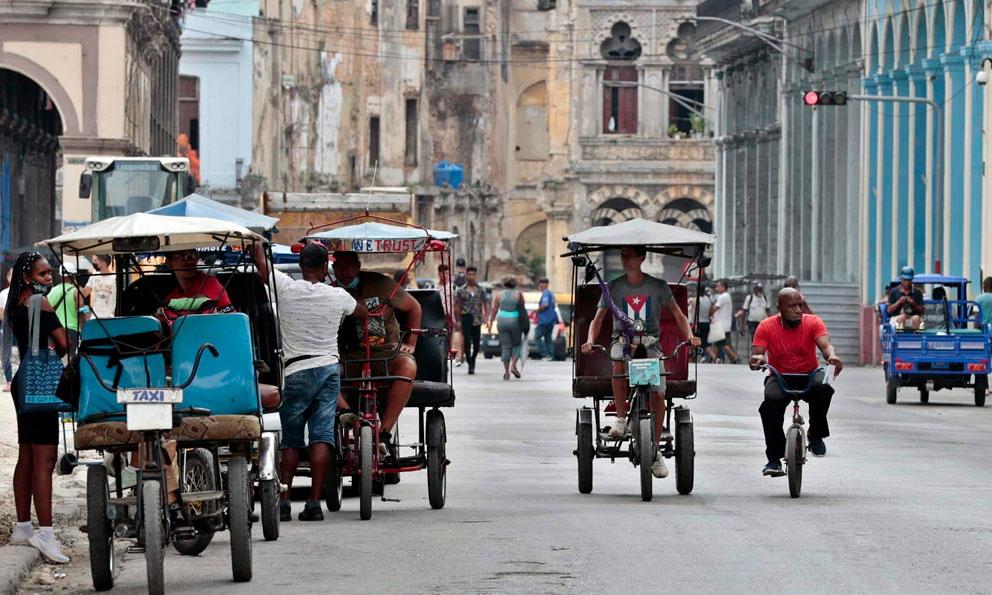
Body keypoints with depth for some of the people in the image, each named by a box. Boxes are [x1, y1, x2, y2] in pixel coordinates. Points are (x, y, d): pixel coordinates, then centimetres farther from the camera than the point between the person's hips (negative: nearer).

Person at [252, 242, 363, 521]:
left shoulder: (286, 288, -6)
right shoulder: (338, 296, 2)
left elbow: (261, 263, 8)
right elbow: (364, 313, 21)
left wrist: (258, 241, 26)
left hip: (297, 372, -1)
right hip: (329, 367, 1)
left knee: (290, 439, 7)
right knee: (322, 435, -3)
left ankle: (284, 501, 2)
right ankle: (314, 502, -9)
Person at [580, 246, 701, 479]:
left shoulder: (658, 286, 4)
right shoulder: (613, 287, 5)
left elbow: (678, 315, 4)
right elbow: (598, 318, 3)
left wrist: (689, 335, -15)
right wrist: (590, 341, -17)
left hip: (650, 343, 0)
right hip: (622, 341, 0)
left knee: (658, 395, -16)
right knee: (619, 362, -38)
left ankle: (656, 451, -2)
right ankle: (620, 420, -25)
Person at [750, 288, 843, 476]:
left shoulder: (813, 323, -10)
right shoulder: (767, 327, -9)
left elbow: (825, 345, -26)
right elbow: (755, 356, -17)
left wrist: (832, 356, -51)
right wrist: (757, 360, -44)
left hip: (808, 375, 0)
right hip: (780, 377, 0)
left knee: (823, 388, -36)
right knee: (772, 401, -35)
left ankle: (816, 435, -9)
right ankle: (774, 459, -26)